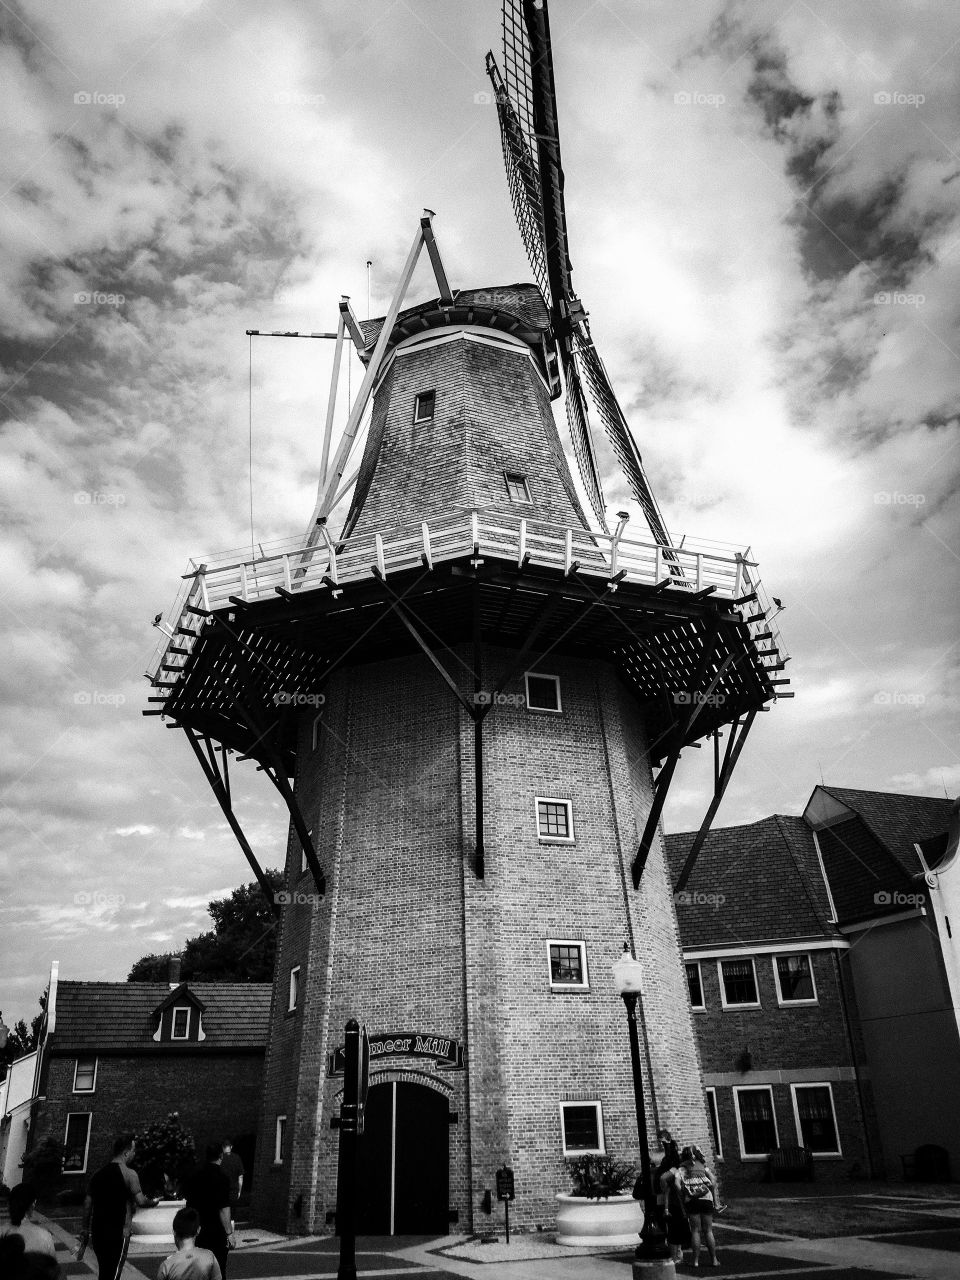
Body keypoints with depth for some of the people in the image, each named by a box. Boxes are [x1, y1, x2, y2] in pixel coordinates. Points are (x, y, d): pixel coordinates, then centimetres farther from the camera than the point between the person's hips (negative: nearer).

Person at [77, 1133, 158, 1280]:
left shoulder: (98, 1173, 9)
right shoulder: (128, 1174, -11)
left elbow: (87, 1205, 11)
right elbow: (140, 1201, -15)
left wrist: (84, 1234, 17)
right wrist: (153, 1202, 6)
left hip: (97, 1233, 7)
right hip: (117, 1234, -7)